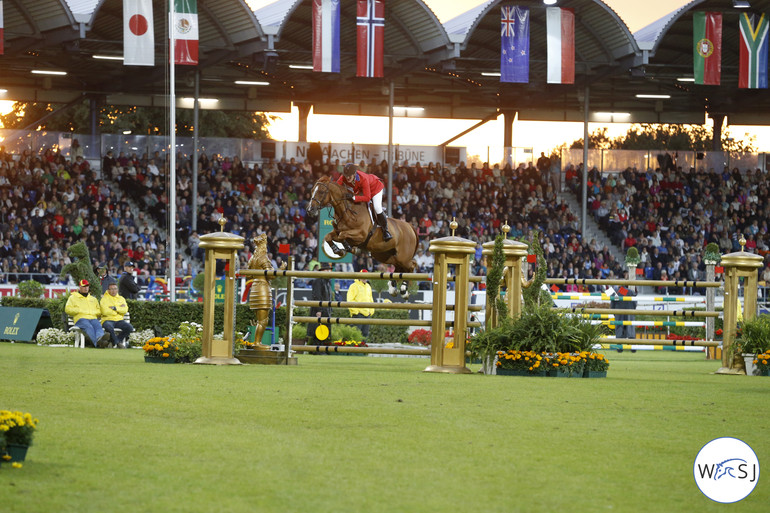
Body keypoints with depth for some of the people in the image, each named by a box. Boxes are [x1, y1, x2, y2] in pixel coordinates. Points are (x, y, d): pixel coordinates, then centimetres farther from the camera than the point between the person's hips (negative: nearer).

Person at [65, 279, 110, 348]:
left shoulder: (93, 299, 35)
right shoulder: (73, 298, 22)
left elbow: (99, 311, 29)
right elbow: (67, 309, 9)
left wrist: (93, 312, 6)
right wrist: (80, 310, 0)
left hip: (93, 318, 3)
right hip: (81, 319, -3)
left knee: (98, 325, -35)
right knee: (89, 327, -39)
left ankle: (100, 338, -70)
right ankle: (97, 342, -67)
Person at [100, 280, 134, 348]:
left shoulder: (121, 299, 17)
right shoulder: (104, 299, 4)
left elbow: (125, 310, 1)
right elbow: (105, 312, -11)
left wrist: (115, 308, -12)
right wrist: (119, 309, -2)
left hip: (119, 320, 4)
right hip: (108, 320, -4)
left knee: (129, 327, -24)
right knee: (109, 327, -40)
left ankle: (114, 341, -10)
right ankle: (118, 343, -19)